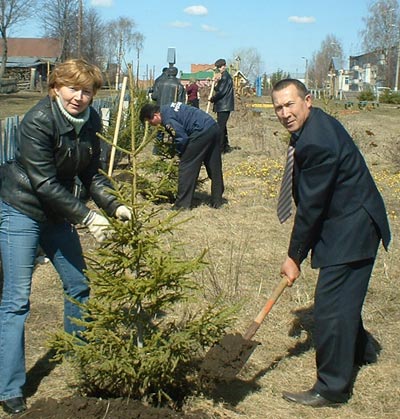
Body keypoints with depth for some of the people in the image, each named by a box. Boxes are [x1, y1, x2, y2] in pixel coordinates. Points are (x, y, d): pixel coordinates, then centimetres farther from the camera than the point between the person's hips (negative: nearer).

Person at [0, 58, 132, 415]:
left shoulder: (91, 121, -3)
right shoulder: (38, 121, -24)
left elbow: (90, 173, 4)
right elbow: (44, 183, -25)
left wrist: (114, 205, -11)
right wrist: (88, 217, -24)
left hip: (57, 213, 7)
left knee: (78, 285, 14)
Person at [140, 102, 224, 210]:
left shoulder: (167, 119, -11)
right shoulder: (168, 108, 19)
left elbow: (182, 138, -14)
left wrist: (180, 153, 5)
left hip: (202, 132, -10)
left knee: (186, 166, -2)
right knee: (214, 166, 15)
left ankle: (183, 203, 0)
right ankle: (217, 200, 24)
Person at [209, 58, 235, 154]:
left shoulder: (225, 76, -14)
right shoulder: (223, 76, 18)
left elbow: (221, 92, -19)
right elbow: (218, 89, 18)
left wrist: (212, 99, -7)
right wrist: (216, 82, -1)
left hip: (224, 106, -10)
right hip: (223, 106, 10)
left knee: (221, 127, -9)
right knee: (222, 127, 16)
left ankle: (220, 148, -8)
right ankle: (226, 146, 23)